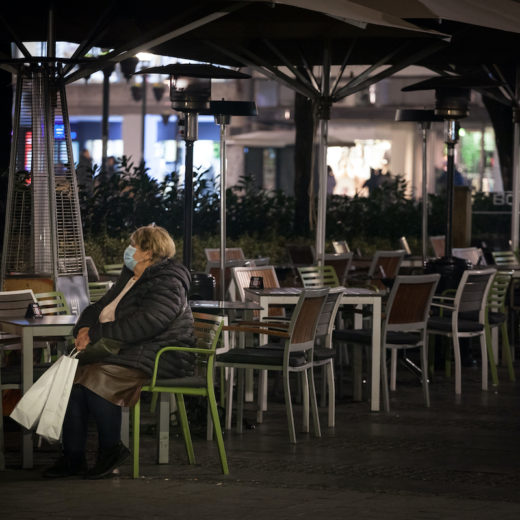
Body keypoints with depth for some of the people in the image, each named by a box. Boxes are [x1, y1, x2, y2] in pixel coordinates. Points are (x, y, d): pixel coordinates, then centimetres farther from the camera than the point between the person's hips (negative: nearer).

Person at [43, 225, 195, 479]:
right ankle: (72, 457, -18)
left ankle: (112, 449, -14)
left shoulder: (167, 284, -12)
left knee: (96, 378, -31)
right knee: (74, 373, -17)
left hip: (156, 356, -9)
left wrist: (95, 335, -20)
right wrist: (85, 329, -3)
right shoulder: (129, 277, 19)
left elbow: (142, 324, -24)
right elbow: (100, 307, 21)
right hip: (120, 351, 9)